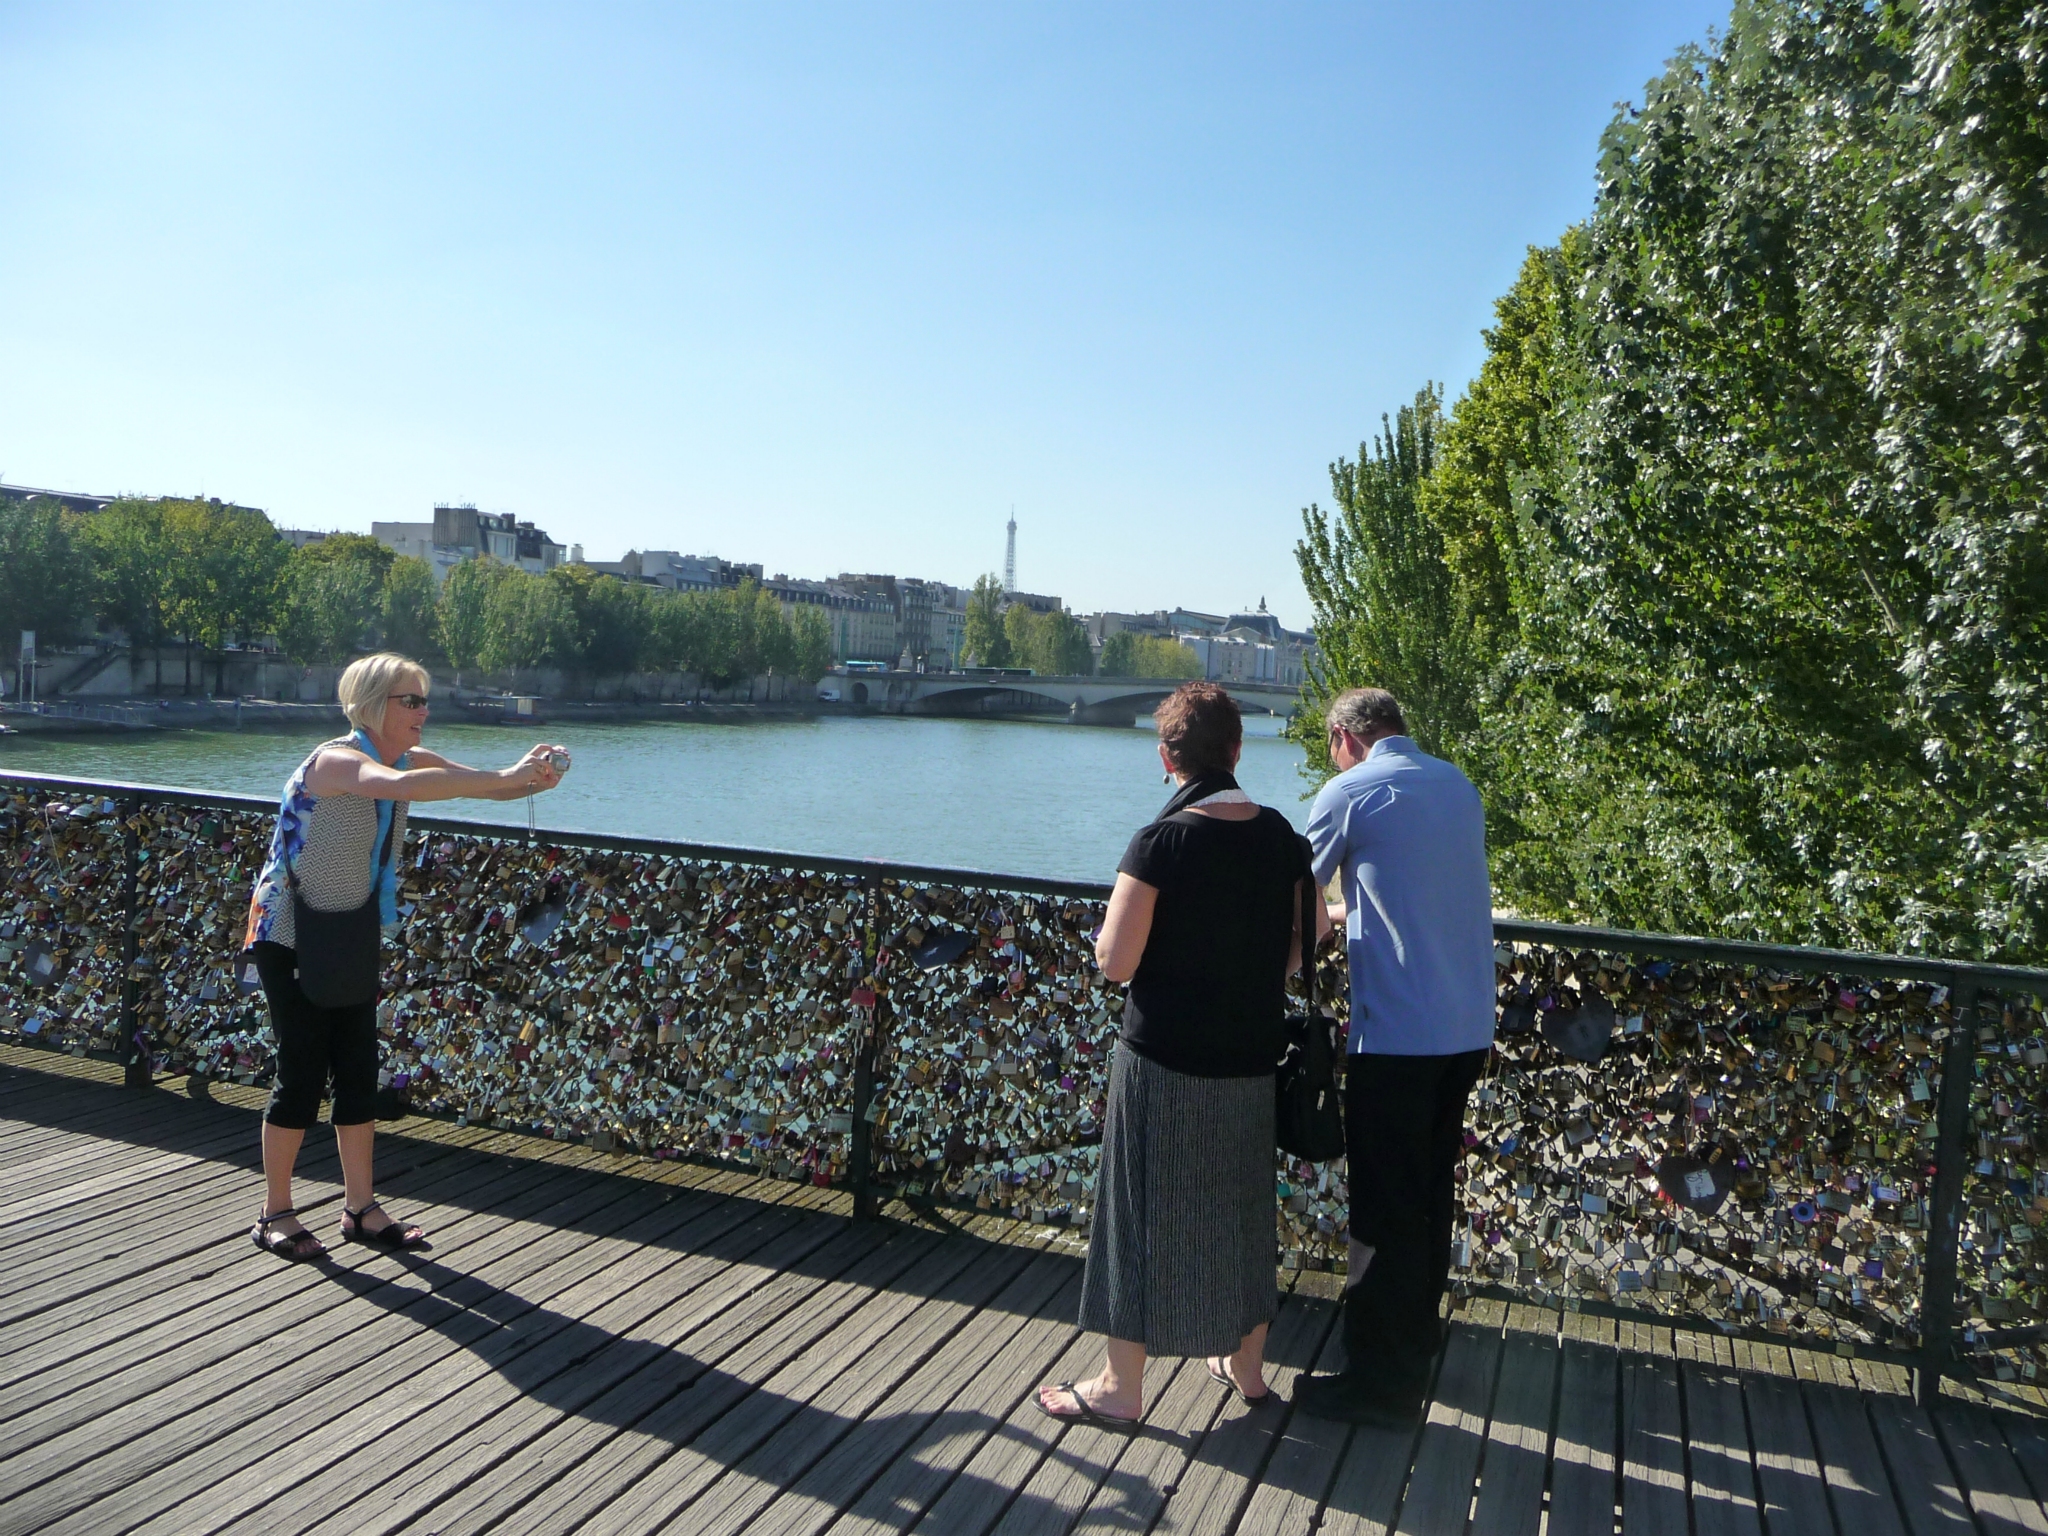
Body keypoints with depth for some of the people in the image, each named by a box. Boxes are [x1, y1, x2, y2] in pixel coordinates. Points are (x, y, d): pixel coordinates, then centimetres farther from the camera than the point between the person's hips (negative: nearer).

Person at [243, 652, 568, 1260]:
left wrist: (535, 778, -30)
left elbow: (485, 783, -6)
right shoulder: (337, 759, -25)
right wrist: (505, 777, -50)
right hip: (289, 938, -7)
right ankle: (274, 1215, 13)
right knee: (303, 1072, -3)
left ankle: (361, 1209, 17)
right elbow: (396, 786, -47)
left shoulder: (410, 759, -1)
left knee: (359, 1069, 7)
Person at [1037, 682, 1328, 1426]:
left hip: (1164, 1062, -5)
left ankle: (1121, 1386, 21)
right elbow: (1305, 941, 9)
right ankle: (1247, 1364, 37)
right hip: (1251, 1059, 6)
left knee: (1144, 1213, 8)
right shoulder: (1283, 837, -1)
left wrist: (1120, 906, 1)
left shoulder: (1159, 844, -19)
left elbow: (1116, 962, -17)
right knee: (1241, 1208, 21)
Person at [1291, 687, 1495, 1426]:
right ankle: (1417, 1333, 36)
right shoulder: (1459, 785, 12)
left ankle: (1382, 1381, 11)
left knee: (1384, 1207, 2)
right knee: (1432, 1190, 21)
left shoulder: (1351, 792, -8)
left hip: (1396, 1032, -7)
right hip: (1469, 1027, 8)